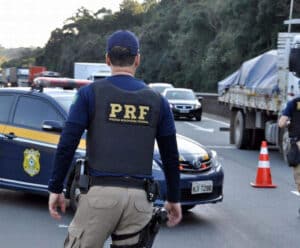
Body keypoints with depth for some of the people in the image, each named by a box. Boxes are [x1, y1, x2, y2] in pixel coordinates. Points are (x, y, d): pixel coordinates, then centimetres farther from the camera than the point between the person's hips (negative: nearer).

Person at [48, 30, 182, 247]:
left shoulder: (90, 93, 2)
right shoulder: (157, 100, 10)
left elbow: (67, 145, -3)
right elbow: (170, 156, 12)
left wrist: (56, 189, 4)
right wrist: (174, 199, 20)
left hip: (101, 192, -3)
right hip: (139, 197, 3)